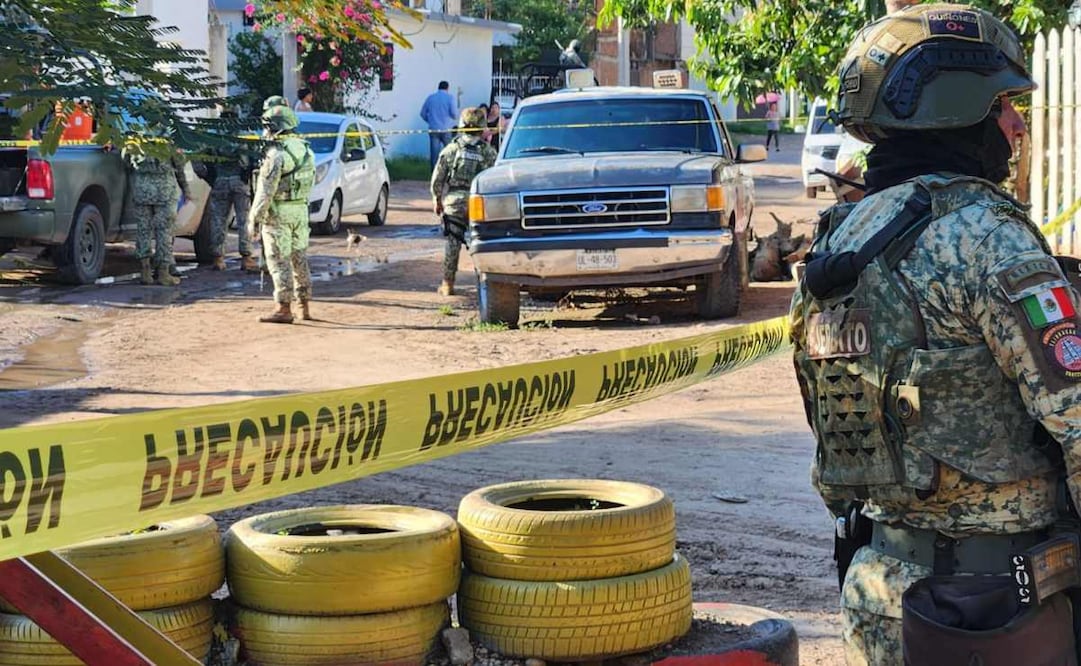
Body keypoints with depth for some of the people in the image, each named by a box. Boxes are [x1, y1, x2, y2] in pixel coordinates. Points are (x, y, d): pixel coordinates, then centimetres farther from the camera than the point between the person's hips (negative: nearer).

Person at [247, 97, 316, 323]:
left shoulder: (276, 153, -18)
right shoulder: (305, 149, 7)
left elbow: (265, 190, -19)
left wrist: (254, 219, -14)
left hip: (278, 213, -8)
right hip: (301, 211, 8)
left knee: (279, 261, -2)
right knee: (299, 258, 14)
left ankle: (284, 309, -2)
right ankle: (304, 307, 19)